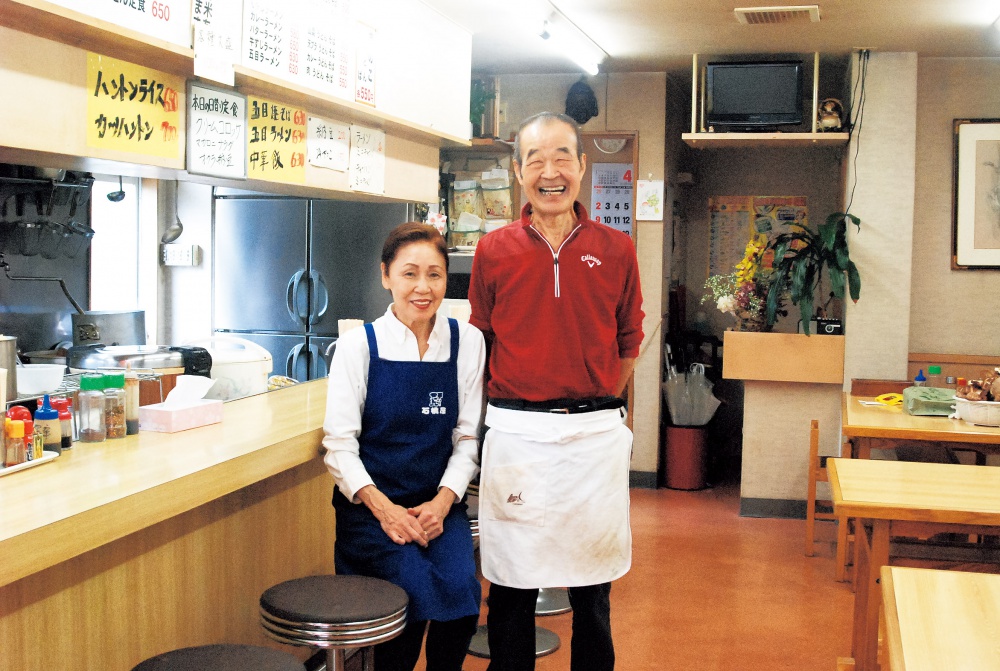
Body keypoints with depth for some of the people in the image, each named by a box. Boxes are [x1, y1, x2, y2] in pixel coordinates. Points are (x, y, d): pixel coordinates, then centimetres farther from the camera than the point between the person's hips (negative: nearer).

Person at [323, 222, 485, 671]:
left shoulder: (467, 342, 4)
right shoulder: (358, 346, -3)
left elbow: (468, 437, 5)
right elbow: (340, 444, -4)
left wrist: (443, 501, -9)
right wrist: (383, 507, -16)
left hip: (439, 504, 2)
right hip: (371, 505, -2)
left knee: (461, 587, -23)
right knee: (417, 587, -26)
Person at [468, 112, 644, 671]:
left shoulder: (616, 251, 3)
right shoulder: (494, 252, 1)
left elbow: (628, 343, 12)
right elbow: (480, 343, 10)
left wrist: (595, 404, 10)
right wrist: (511, 405, 5)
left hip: (597, 434, 1)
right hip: (515, 436, 0)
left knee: (593, 590, 12)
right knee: (512, 588, 8)